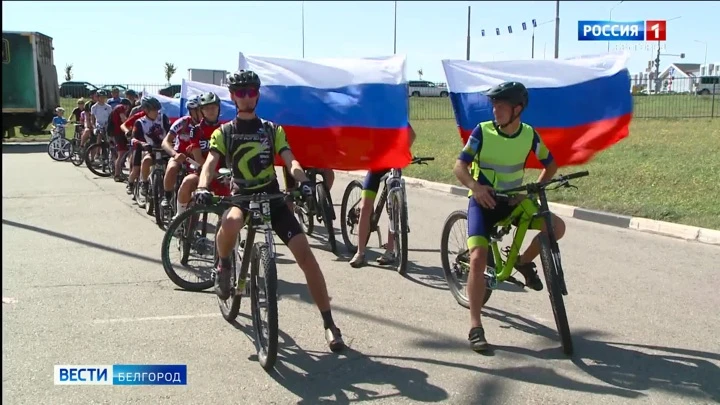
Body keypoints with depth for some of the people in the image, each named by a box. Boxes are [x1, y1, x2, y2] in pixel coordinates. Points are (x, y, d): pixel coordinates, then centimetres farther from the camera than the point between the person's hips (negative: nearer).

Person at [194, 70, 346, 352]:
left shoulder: (272, 130, 9)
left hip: (272, 197, 1)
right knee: (230, 223, -40)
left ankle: (328, 322, -5)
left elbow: (290, 161, -5)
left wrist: (303, 181, -28)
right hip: (241, 197, -1)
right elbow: (210, 163, -8)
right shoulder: (224, 133, 7)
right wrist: (202, 188, -31)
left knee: (305, 254, -14)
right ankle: (223, 266, -5)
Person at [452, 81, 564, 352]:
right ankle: (475, 328, -10)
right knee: (478, 259, -19)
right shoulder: (482, 131, -14)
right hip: (483, 201, -3)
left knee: (557, 227, -18)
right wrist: (475, 186, -34)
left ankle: (524, 262, 11)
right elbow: (459, 166, -14)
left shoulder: (530, 135, -6)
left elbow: (551, 164, 7)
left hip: (513, 200, 3)